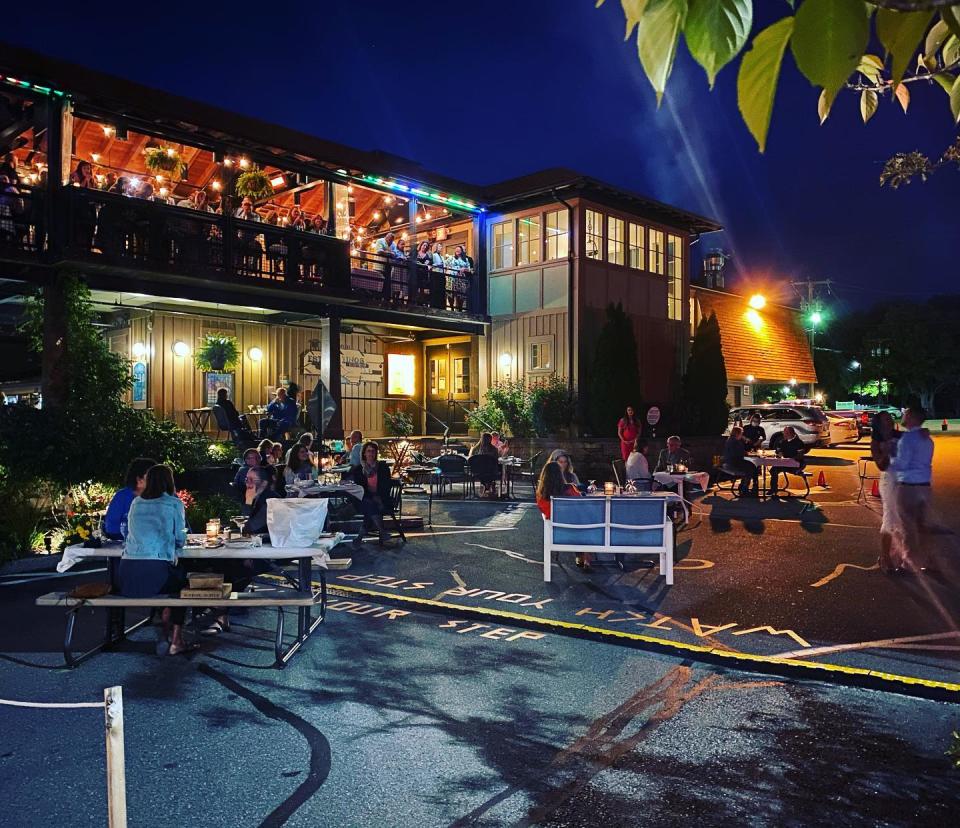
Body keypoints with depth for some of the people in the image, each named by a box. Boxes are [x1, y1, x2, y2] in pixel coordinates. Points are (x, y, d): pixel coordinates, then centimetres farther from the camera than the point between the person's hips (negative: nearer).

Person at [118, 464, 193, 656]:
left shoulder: (136, 503, 16)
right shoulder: (174, 504, 3)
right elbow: (180, 539, 7)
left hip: (127, 576, 5)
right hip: (155, 573, -5)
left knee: (175, 576, 30)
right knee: (183, 580, 26)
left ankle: (166, 635, 31)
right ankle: (175, 641, 21)